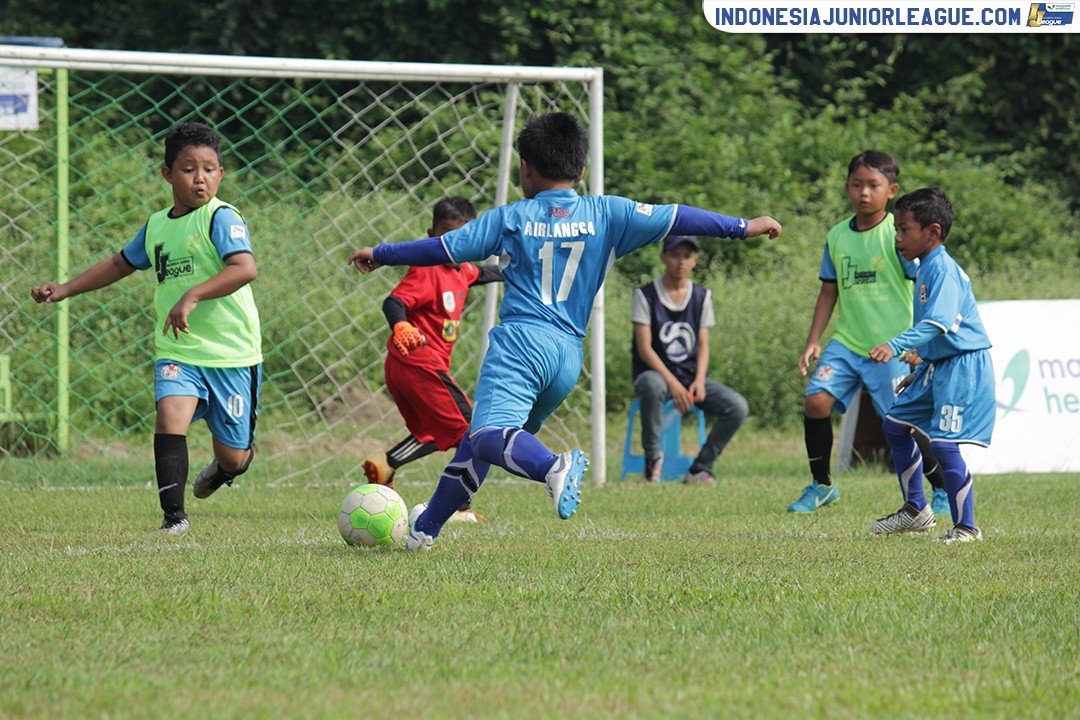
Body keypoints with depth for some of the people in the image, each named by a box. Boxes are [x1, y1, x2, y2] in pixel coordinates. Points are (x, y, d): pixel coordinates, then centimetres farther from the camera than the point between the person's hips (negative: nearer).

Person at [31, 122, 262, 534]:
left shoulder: (221, 218, -10)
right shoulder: (156, 226, 10)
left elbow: (245, 268, -26)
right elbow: (121, 264, 27)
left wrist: (192, 296, -36)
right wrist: (64, 290, 23)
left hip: (231, 351, -4)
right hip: (177, 349, 4)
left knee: (232, 455, 4)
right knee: (170, 416, -23)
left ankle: (225, 467, 43)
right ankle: (174, 515, -17)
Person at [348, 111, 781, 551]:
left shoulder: (511, 219, 7)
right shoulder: (607, 214, 10)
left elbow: (444, 249, 10)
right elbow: (674, 219, 7)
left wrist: (381, 255, 23)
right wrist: (742, 227, 12)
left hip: (521, 339, -5)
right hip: (570, 354, 5)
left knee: (489, 435, -23)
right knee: (482, 437, 21)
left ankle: (552, 466, -53)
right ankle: (427, 526, 29)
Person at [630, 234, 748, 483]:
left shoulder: (702, 296, 10)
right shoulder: (646, 295, -3)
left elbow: (703, 345, 6)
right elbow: (644, 348, -10)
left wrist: (699, 381, -13)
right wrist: (673, 383, -22)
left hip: (691, 376, 4)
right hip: (656, 372, -4)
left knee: (738, 407, -19)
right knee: (652, 385, -42)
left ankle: (699, 469, -8)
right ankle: (653, 456, -20)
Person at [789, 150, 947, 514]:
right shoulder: (837, 236, 7)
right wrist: (814, 340, 9)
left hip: (892, 345, -5)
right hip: (847, 342, 5)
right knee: (816, 400, -13)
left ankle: (944, 490, 15)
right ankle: (821, 486, 4)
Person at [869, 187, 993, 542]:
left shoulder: (943, 269, -18)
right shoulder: (926, 268, 14)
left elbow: (937, 323, -31)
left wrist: (896, 346, -40)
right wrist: (920, 372, 27)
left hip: (963, 366, -11)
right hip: (937, 366, 11)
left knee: (943, 443, -14)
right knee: (895, 424, 17)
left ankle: (966, 527, -5)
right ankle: (915, 510, 27)